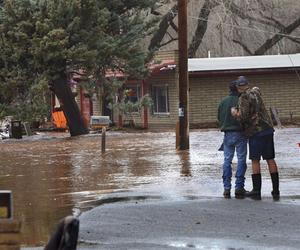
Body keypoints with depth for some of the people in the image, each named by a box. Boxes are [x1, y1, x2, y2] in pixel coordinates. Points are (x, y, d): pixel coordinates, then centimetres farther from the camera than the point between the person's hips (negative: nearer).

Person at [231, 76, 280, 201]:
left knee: (255, 160, -1)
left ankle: (256, 191, -1)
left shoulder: (244, 97, -9)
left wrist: (235, 113, 1)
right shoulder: (255, 92, 14)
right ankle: (276, 191, 6)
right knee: (270, 160, 6)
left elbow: (243, 116, -18)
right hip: (268, 129, 7)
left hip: (256, 132, -7)